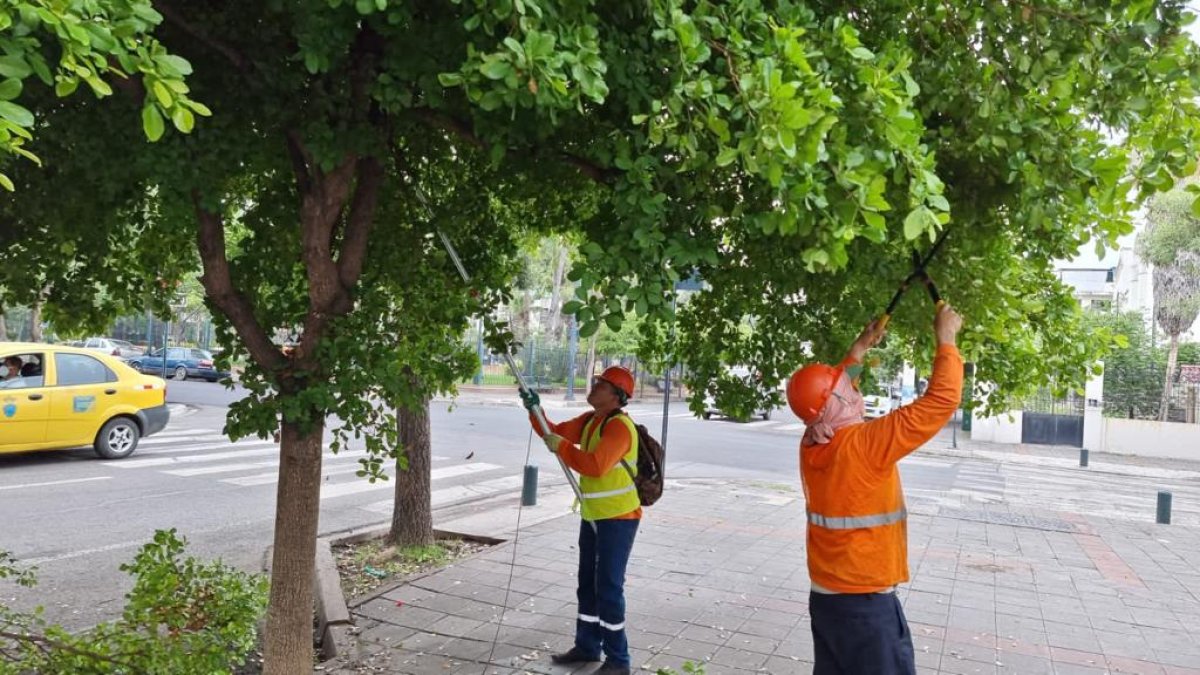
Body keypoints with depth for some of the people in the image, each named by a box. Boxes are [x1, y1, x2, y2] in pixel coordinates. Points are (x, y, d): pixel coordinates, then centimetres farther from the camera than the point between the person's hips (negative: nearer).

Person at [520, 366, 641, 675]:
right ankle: (586, 646, 31)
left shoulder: (620, 426, -22)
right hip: (593, 516, 10)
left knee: (608, 587, -5)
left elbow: (595, 465, -34)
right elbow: (556, 433, 10)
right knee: (588, 584, 17)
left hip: (618, 519, -9)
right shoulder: (589, 420, 8)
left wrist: (561, 446, -25)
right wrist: (534, 411, -5)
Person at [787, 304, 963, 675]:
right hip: (866, 604, -8)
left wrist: (860, 347, 24)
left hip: (825, 597, 8)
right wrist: (946, 338, -8)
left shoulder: (811, 444, -2)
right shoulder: (863, 445, -23)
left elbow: (830, 387, 21)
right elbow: (941, 401, -20)